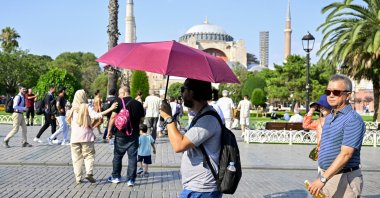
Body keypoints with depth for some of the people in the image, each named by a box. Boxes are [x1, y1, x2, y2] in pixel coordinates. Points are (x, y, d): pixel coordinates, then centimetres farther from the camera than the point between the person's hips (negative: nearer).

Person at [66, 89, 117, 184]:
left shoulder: (73, 108, 7)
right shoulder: (87, 107, -5)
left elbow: (69, 121, 16)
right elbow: (96, 115, -20)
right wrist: (110, 109, -23)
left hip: (74, 137, 3)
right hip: (86, 136, -3)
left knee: (77, 158, 9)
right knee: (89, 155, 5)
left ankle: (78, 178, 7)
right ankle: (89, 173, -13)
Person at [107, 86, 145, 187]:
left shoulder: (119, 102, -7)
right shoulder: (138, 104, 1)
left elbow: (113, 116, -12)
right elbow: (141, 119, 6)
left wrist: (109, 131, -5)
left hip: (121, 134, -2)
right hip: (134, 134, 2)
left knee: (117, 156, 14)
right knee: (132, 157, 6)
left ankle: (116, 177, 25)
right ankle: (131, 179, 5)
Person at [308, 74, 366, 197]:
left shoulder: (353, 120, -16)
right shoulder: (329, 118, 13)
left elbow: (345, 154, -24)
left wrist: (322, 179, -29)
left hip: (344, 179, -8)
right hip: (327, 175, 8)